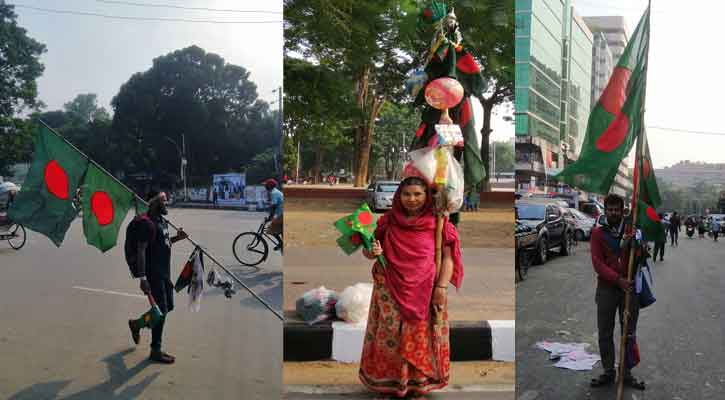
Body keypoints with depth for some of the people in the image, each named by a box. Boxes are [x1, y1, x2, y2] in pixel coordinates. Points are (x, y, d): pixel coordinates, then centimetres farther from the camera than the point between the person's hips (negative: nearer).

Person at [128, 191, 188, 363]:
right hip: (154, 274, -9)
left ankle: (137, 324, 38)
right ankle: (155, 351, 11)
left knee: (168, 306, 19)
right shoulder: (149, 224, -19)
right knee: (161, 311, -2)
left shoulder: (162, 221, 10)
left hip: (164, 273, 9)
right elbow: (141, 250, -24)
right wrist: (142, 277, -28)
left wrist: (177, 238, 6)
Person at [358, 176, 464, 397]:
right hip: (391, 291, 1)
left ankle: (421, 380, 22)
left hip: (425, 292, -1)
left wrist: (442, 287, -11)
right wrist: (372, 252, -14)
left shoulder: (437, 223, -2)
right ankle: (390, 379, 20)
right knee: (390, 336, 5)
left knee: (422, 336, 7)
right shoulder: (387, 221, 2)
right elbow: (368, 250, 9)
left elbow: (448, 257, -2)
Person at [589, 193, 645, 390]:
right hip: (606, 288, -1)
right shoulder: (598, 233, -1)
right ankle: (608, 372, 19)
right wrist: (618, 280, -21)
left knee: (629, 333, 8)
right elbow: (598, 263, -9)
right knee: (605, 334, 6)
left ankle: (626, 373, 19)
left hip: (629, 287, 1)